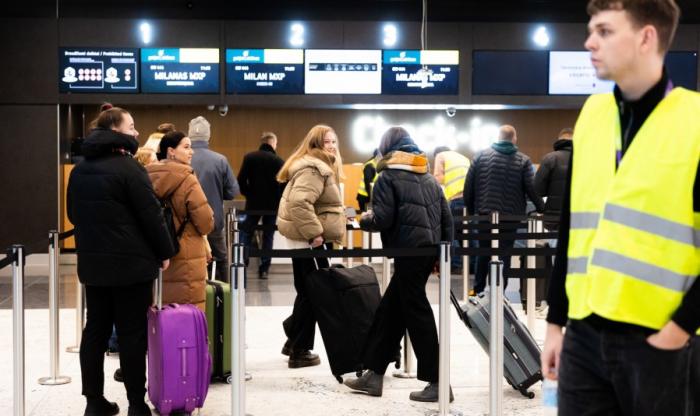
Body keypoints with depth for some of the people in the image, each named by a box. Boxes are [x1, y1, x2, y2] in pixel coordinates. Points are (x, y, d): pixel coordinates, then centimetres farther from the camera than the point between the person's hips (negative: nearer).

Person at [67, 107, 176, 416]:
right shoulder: (128, 167, -14)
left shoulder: (80, 170, 11)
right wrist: (164, 252, -4)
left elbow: (73, 214, 20)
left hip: (93, 263, 7)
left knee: (95, 330, 11)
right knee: (132, 332, 0)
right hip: (131, 262, -7)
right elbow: (151, 215, -15)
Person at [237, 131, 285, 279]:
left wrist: (248, 194, 9)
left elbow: (241, 180, -6)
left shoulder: (249, 157, -3)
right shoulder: (278, 161, -6)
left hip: (253, 203, 0)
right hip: (272, 204, 0)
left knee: (246, 233, 8)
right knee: (268, 236, 8)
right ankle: (264, 269, 6)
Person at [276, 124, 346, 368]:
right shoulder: (313, 169, -17)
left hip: (306, 240, 11)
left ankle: (294, 342, 30)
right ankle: (300, 352, 5)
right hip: (311, 242, -11)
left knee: (307, 293, 19)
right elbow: (299, 202, -31)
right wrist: (314, 233, -26)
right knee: (312, 295, -3)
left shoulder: (319, 168, 19)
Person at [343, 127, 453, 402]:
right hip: (430, 249, 8)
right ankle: (374, 374, 18)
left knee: (416, 313, -2)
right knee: (390, 309, 13)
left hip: (409, 250, -8)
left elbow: (383, 220, -13)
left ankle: (437, 382, -1)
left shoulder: (388, 178, -3)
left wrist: (365, 220, 8)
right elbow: (446, 218, 15)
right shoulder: (429, 178, 18)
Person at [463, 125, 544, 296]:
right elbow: (532, 189, -7)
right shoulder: (523, 161, -3)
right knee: (504, 255, 5)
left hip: (484, 214, 2)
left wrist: (471, 210, 11)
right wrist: (541, 208, 8)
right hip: (510, 217, -2)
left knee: (483, 252, 17)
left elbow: (468, 187, 1)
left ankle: (478, 288, 26)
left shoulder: (481, 156, 2)